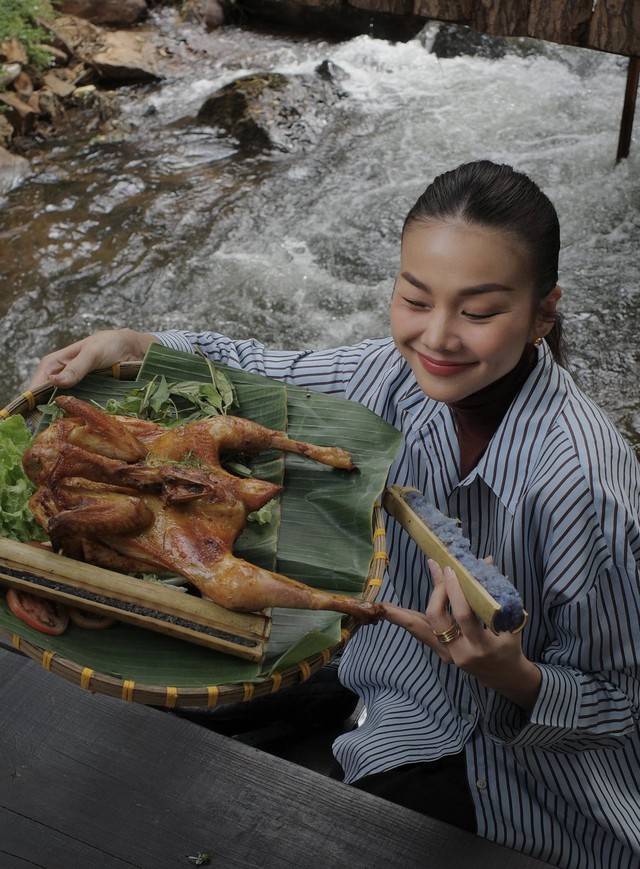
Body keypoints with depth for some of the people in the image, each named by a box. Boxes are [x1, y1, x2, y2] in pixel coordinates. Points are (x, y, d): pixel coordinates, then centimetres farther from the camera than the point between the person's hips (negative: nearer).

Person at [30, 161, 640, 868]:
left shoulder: (582, 479, -33)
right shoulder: (406, 373, -16)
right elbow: (261, 370, 1)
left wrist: (510, 676, -41)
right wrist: (131, 345, -16)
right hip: (396, 689, 5)